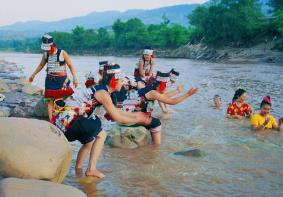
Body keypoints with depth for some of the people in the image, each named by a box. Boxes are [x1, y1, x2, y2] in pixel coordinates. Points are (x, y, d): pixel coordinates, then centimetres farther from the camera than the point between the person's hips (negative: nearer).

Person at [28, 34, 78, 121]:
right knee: (50, 101, 0)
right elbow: (41, 65, 21)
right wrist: (33, 74, 24)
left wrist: (74, 78, -11)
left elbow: (70, 66, -4)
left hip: (62, 80, -3)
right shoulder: (45, 54, 4)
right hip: (50, 80, 4)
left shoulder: (62, 53, -9)